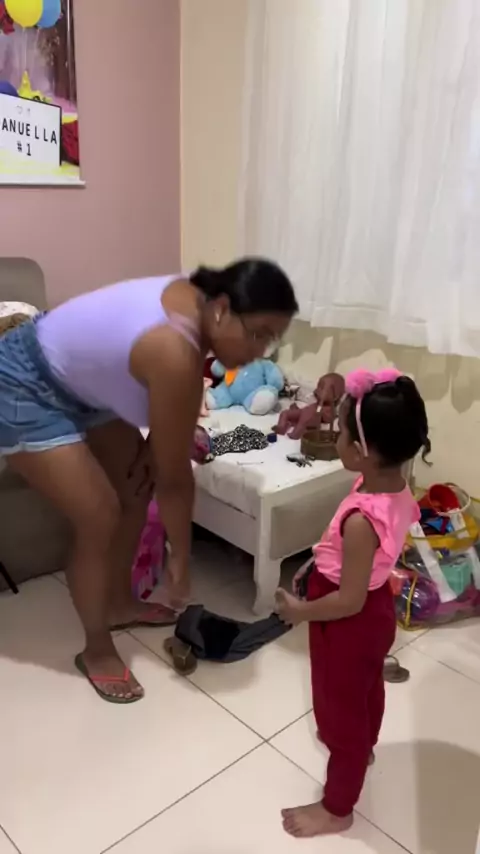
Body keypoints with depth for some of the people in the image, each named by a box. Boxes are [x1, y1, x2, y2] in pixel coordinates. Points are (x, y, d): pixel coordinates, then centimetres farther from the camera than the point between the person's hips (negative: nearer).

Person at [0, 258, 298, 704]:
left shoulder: (194, 301, -8)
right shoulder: (175, 353, -35)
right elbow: (174, 476, -24)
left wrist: (150, 447, -2)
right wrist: (180, 558, -13)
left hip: (74, 380, 10)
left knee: (136, 485, 11)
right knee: (100, 517, -9)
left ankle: (119, 604, 31)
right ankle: (97, 651, 13)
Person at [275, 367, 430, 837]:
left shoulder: (362, 518, -38)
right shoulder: (397, 490, -11)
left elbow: (349, 600, -30)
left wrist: (298, 610, -16)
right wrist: (317, 568, 7)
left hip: (349, 626, -8)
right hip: (375, 612, 8)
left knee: (339, 709, 14)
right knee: (366, 690, 33)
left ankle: (337, 808, 38)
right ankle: (363, 747, 62)